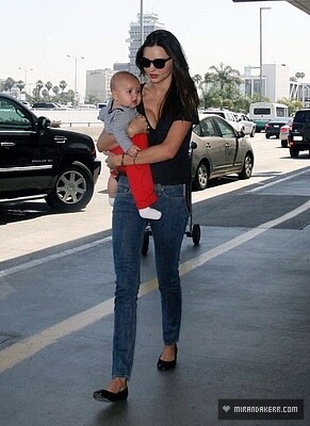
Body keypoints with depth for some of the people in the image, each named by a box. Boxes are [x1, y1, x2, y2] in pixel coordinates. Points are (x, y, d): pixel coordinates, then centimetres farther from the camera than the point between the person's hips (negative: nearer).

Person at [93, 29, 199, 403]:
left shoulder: (183, 100, -3)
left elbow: (168, 149, -15)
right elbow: (102, 143, 7)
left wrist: (122, 159, -11)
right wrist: (127, 130, -13)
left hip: (169, 197, -2)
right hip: (129, 194, 2)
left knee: (168, 277, 15)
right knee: (126, 284, -6)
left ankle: (170, 343, 41)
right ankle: (120, 378, -8)